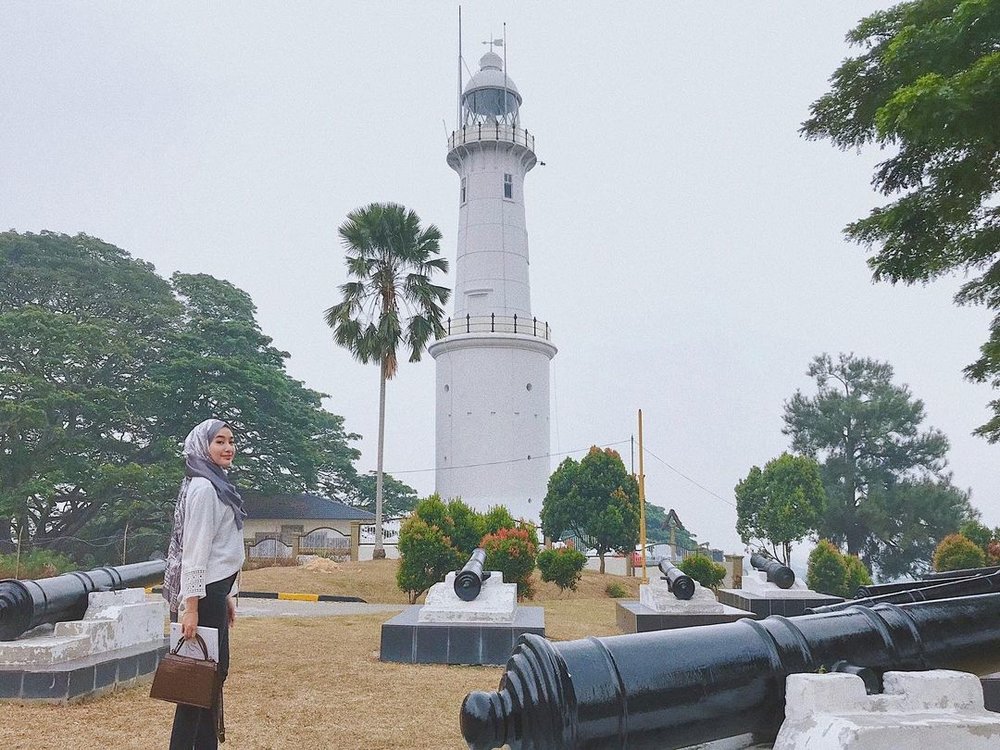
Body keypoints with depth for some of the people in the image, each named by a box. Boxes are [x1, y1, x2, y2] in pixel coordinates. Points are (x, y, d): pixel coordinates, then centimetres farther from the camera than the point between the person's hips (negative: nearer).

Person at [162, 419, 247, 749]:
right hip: (202, 593, -10)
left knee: (215, 670, 13)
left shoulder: (218, 486, 15)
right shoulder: (203, 488, -14)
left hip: (215, 590, 10)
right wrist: (190, 606, -22)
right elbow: (194, 550, -20)